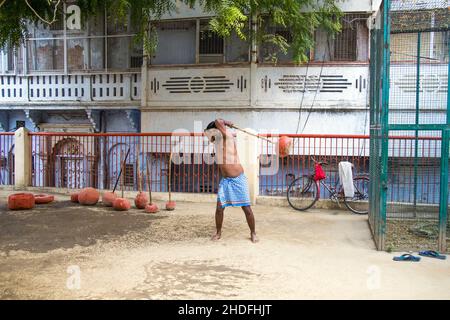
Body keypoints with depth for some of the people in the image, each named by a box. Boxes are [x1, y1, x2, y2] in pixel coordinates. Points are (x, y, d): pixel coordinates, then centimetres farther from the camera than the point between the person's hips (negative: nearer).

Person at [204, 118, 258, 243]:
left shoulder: (227, 136, -12)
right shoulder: (217, 140, 7)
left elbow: (218, 122, -25)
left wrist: (225, 123, -6)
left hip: (238, 179, -6)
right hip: (225, 180, 6)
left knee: (246, 208, 1)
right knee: (219, 207, 0)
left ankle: (253, 233, 17)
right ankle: (218, 232, 19)